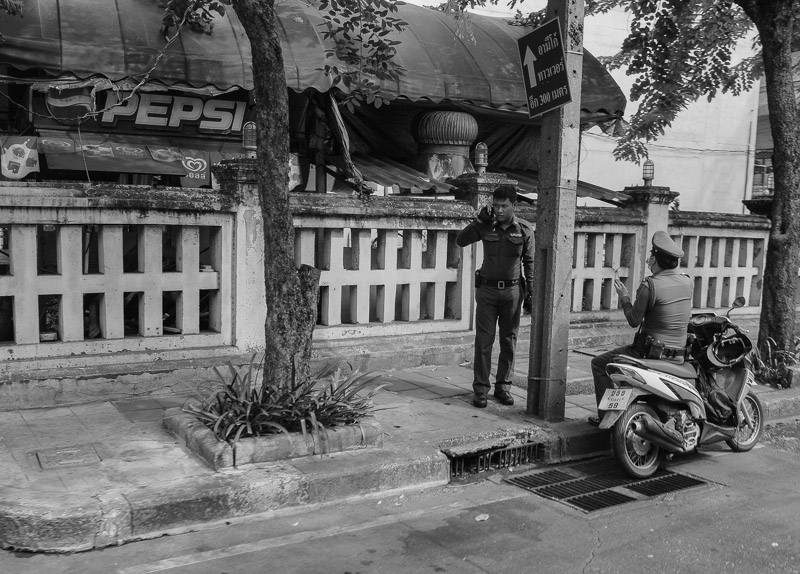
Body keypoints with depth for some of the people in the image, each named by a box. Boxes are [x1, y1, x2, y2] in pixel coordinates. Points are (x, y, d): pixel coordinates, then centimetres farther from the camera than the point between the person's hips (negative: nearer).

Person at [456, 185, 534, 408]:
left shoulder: (525, 229, -2)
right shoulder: (486, 227, -2)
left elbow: (529, 262, 3)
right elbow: (460, 241, -7)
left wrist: (530, 293, 2)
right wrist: (479, 221, -16)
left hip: (513, 290, 0)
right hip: (487, 289, 0)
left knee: (509, 340, 7)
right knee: (484, 340, -1)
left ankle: (503, 386, 19)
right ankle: (480, 388, 6)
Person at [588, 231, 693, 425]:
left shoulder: (650, 285, -18)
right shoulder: (688, 282, 2)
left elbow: (634, 320, -12)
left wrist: (624, 297, 5)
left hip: (651, 352, -7)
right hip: (678, 356, 8)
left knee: (599, 364, 6)